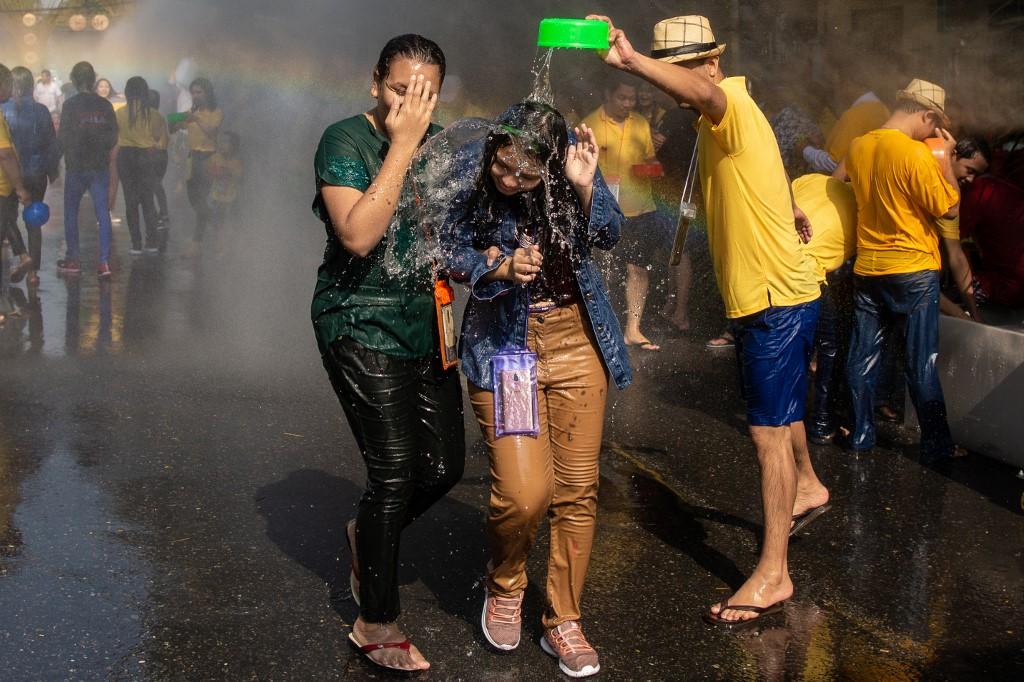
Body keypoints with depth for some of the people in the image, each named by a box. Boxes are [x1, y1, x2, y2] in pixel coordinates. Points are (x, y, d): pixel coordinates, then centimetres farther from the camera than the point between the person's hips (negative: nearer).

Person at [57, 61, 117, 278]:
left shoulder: (70, 105, -11)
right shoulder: (105, 105, -1)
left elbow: (63, 138, -9)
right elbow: (113, 137, 3)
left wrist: (70, 151, 11)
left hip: (76, 166, -3)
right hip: (101, 166, 3)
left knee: (71, 213, 11)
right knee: (103, 213, 3)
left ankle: (73, 260, 13)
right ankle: (104, 262, -3)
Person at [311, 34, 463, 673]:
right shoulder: (346, 139, -10)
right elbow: (358, 235, -25)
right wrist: (401, 147, -22)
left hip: (426, 326, 7)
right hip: (363, 326, -7)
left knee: (445, 464, 7)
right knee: (396, 469, -9)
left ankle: (368, 533, 37)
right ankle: (377, 625, 7)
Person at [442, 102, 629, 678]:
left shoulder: (570, 165, -10)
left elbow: (608, 235, -11)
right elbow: (452, 252, -5)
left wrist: (586, 187, -29)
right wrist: (502, 268, -23)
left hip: (576, 339, 2)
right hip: (504, 344, -2)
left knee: (578, 489, 5)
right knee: (524, 493, -12)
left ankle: (564, 621, 23)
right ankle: (505, 587, 21)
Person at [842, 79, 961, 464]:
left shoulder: (858, 147, 3)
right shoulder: (915, 154, -17)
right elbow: (950, 208, -13)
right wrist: (945, 159, -3)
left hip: (867, 269, 6)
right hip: (913, 271, -6)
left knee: (863, 356, 12)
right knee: (921, 364, 1)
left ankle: (861, 434, 19)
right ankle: (936, 446, 9)